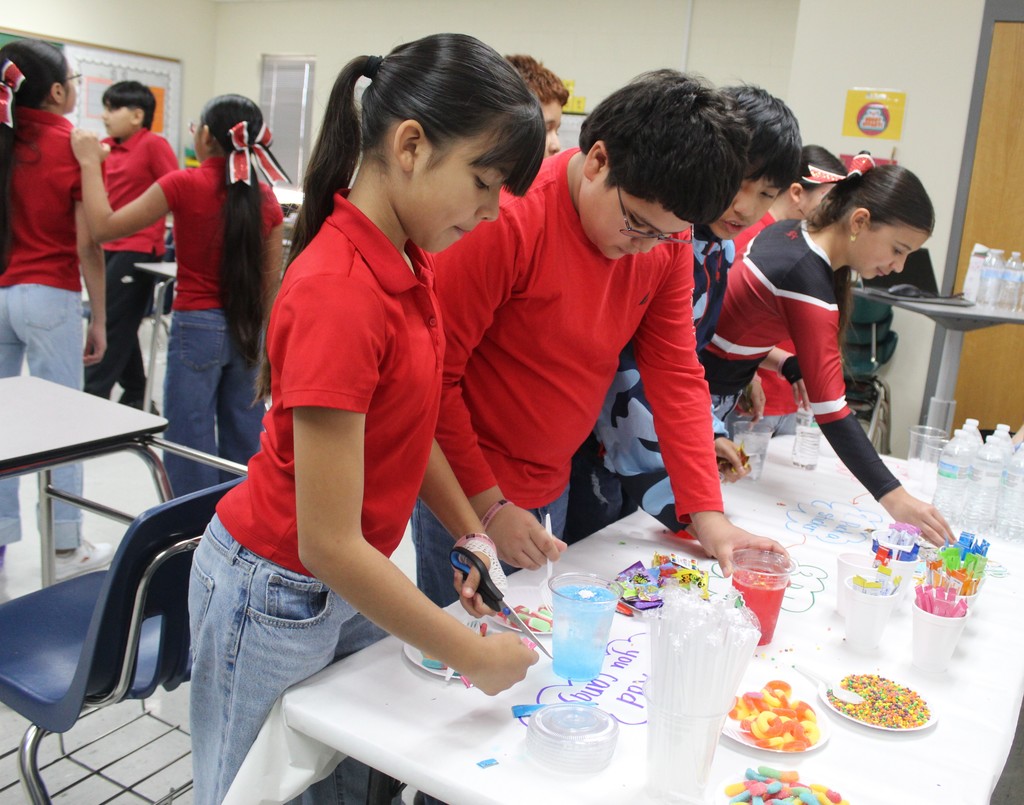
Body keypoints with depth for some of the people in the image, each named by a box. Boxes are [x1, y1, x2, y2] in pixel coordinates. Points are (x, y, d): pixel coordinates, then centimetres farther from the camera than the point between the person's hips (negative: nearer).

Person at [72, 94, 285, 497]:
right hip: (245, 332, 5)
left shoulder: (184, 185, -12)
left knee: (191, 447, 5)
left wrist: (89, 161, 4)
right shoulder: (265, 199, 1)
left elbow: (104, 227, -7)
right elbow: (270, 282, 6)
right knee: (244, 442, 14)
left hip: (197, 327, -5)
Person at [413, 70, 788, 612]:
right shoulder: (507, 219, -24)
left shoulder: (665, 237, -4)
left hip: (551, 485, 6)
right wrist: (488, 505, -16)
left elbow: (677, 373, 0)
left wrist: (707, 516, -6)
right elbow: (434, 374, -19)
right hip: (467, 494, -5)